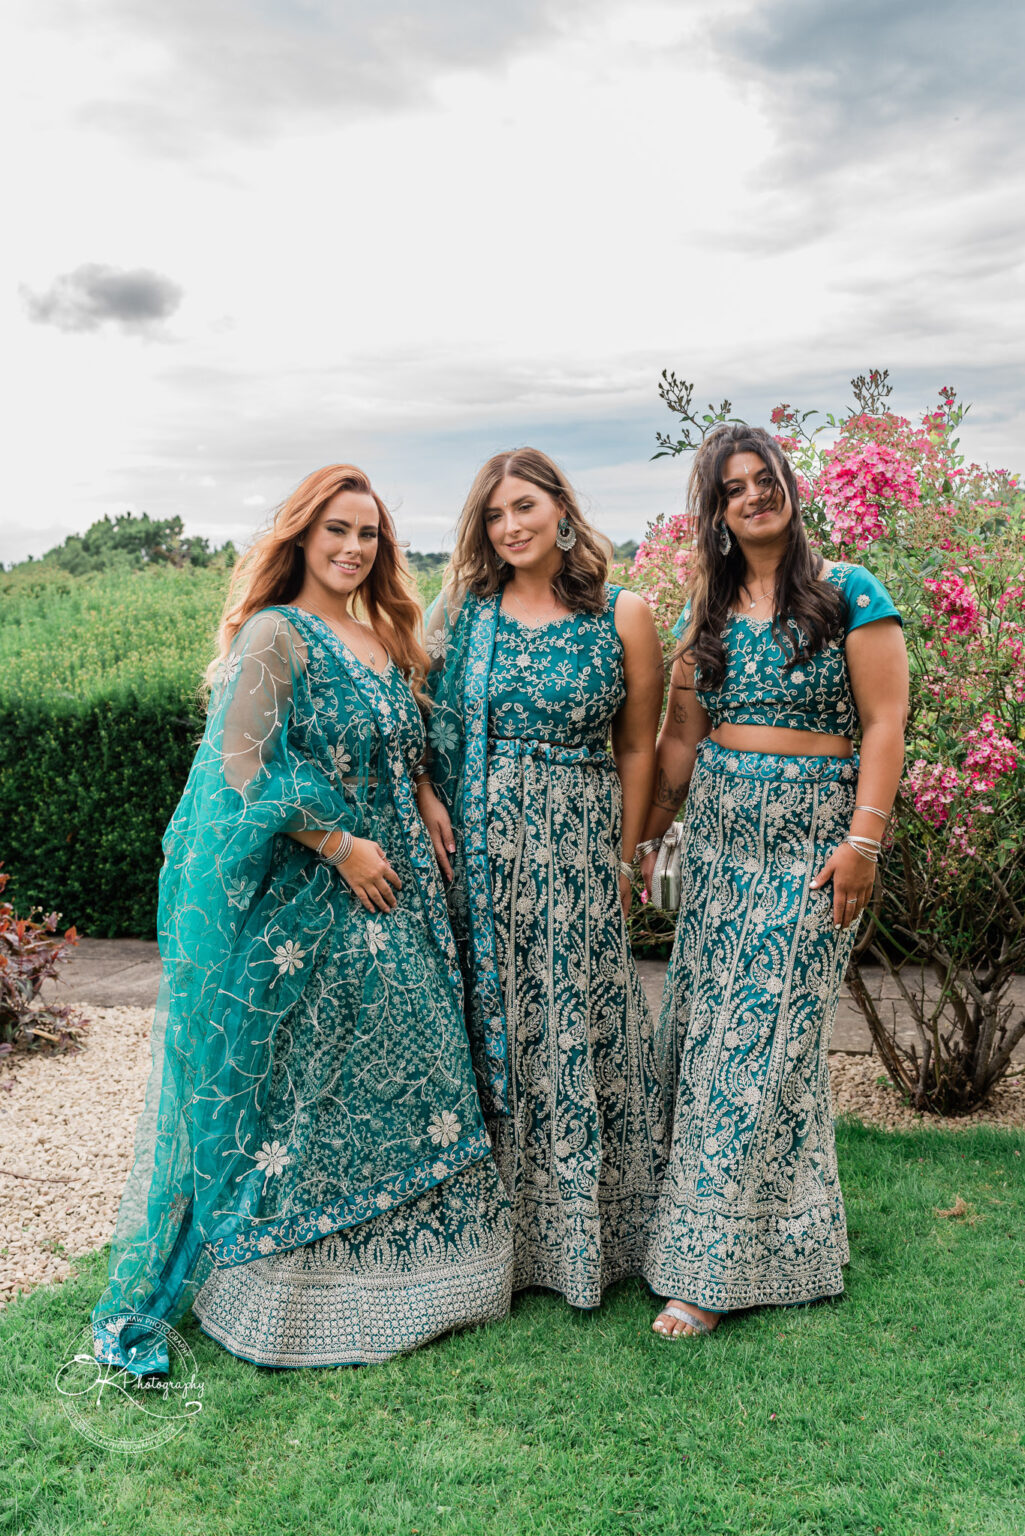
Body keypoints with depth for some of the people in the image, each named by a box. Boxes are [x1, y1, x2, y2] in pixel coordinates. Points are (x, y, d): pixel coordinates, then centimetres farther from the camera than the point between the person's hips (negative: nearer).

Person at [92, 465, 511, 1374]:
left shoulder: (388, 643, 14)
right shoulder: (275, 636, -8)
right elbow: (246, 764, -16)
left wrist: (427, 825, 3)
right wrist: (340, 846, -15)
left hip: (393, 894, 8)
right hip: (303, 902, -7)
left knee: (405, 1074, 13)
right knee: (302, 1088, 1)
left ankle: (397, 1266, 30)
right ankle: (292, 1293, 18)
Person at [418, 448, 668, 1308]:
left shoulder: (622, 616, 1)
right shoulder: (461, 612, 6)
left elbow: (637, 747, 4)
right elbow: (417, 720, 9)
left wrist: (623, 860, 3)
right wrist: (428, 798, -7)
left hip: (577, 847, -1)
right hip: (476, 847, 2)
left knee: (578, 1027, 4)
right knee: (489, 1023, 7)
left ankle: (585, 1232, 24)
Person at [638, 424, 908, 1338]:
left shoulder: (848, 594, -3)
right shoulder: (707, 611, 12)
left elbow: (885, 723, -7)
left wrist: (864, 839, -15)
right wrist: (650, 833, 13)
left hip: (813, 834, -5)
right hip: (720, 832, 5)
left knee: (767, 1037, -4)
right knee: (702, 1026, 5)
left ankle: (715, 1267, 6)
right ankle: (721, 1223, 24)